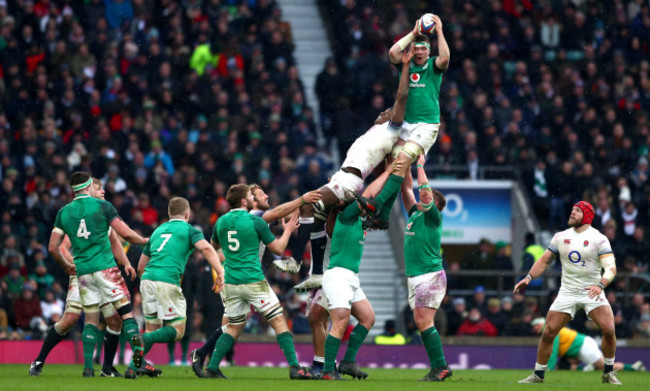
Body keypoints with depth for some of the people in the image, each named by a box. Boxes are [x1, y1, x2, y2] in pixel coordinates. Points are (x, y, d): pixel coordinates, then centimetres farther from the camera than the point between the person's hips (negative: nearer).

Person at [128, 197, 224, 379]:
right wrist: (219, 272, -17)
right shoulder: (189, 229, 9)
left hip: (147, 280, 6)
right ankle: (144, 339, -26)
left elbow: (141, 267, 29)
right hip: (167, 281, -6)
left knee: (152, 329, 16)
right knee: (177, 331, 0)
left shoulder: (158, 231, 27)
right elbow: (206, 248, -12)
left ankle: (133, 368, 1)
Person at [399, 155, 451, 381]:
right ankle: (438, 368, 5)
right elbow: (407, 189, 20)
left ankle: (440, 367, -16)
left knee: (424, 321, -15)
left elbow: (425, 191, -18)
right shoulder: (415, 214, 16)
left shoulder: (433, 217, -5)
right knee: (421, 323, 5)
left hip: (431, 276, -9)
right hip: (415, 277, 9)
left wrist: (420, 165, -9)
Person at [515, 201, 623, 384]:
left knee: (609, 329, -19)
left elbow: (611, 268, -16)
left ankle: (609, 373, 0)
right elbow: (544, 261, 14)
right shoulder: (561, 237, 6)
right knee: (548, 333, -5)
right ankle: (538, 375, 8)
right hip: (567, 292, 3)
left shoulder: (599, 239, -8)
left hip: (592, 292, -3)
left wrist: (600, 285, -34)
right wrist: (529, 277, -1)